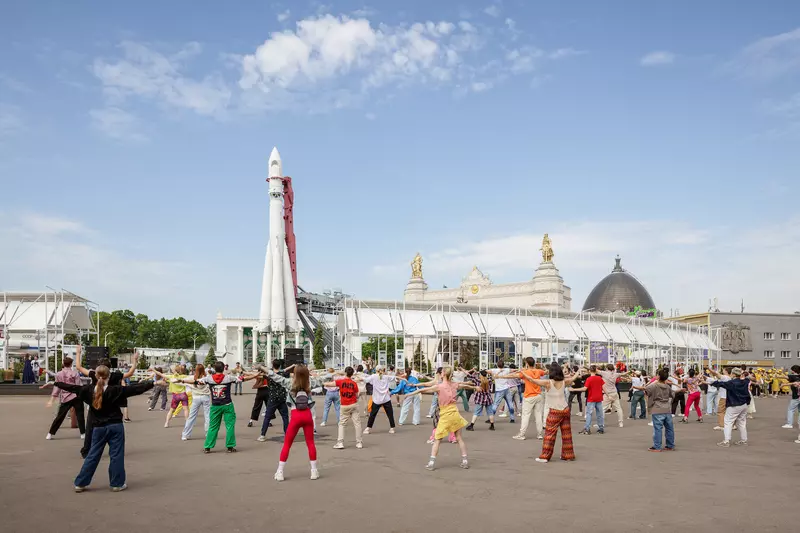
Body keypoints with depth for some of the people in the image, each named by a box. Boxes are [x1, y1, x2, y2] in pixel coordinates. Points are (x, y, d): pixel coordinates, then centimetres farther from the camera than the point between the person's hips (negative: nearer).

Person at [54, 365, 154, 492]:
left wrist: (55, 383, 23)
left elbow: (71, 387, 8)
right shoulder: (115, 390, -13)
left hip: (98, 428, 3)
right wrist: (152, 383, -11)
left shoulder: (88, 390, -4)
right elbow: (135, 389, -15)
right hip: (115, 427, -3)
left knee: (93, 456, 14)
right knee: (116, 455, 5)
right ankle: (117, 483, 10)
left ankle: (80, 483, 18)